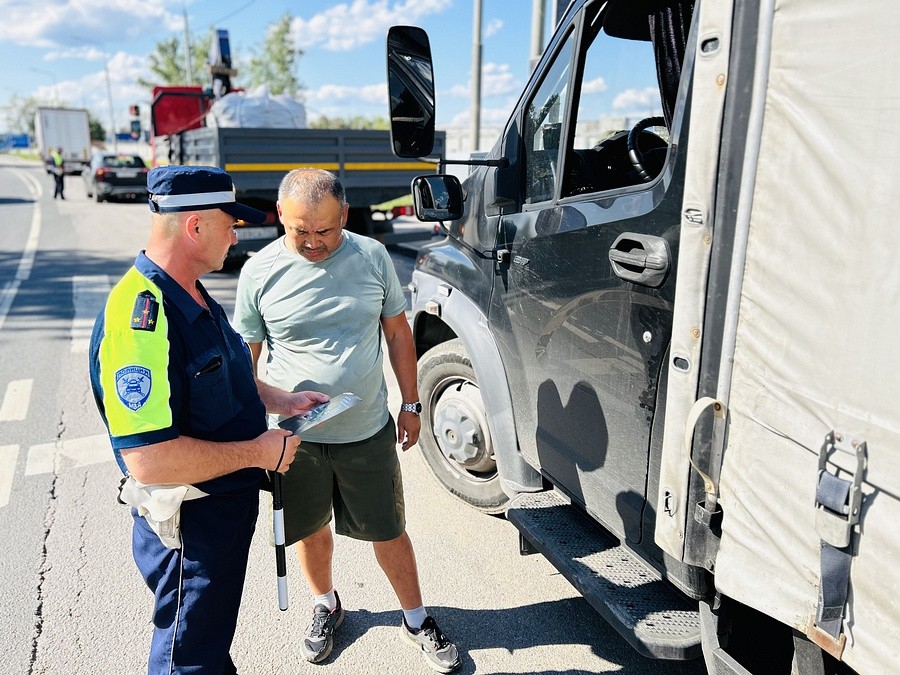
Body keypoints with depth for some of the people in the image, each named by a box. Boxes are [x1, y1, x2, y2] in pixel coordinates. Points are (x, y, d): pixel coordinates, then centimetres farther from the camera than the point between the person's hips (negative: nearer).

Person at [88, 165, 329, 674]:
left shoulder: (194, 297, 3)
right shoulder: (140, 318, -30)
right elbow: (148, 460, -35)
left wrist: (283, 400, 5)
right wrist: (260, 451, -24)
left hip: (230, 501, 9)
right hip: (189, 523, -9)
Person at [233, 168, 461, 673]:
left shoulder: (373, 257, -7)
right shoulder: (260, 271, -10)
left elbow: (398, 333, 3)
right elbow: (247, 356, 0)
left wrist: (411, 404, 4)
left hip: (369, 433, 0)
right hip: (295, 437, 0)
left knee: (389, 533, 13)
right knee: (311, 531, 20)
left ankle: (417, 621, 36)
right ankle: (326, 606, 48)